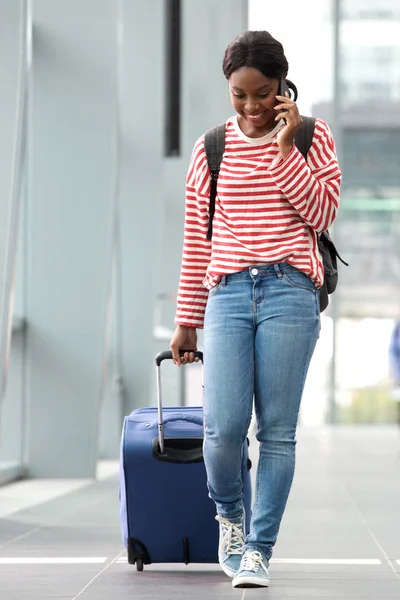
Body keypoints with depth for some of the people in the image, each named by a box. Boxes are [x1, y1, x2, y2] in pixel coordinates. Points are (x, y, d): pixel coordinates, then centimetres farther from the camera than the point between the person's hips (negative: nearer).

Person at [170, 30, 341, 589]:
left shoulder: (312, 136, 7)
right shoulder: (211, 149, 12)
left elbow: (321, 214, -4)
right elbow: (197, 241, 14)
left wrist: (285, 146, -9)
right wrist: (187, 321, 13)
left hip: (290, 293, -1)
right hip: (228, 294, 1)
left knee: (277, 431, -2)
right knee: (223, 427, -10)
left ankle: (259, 549, 8)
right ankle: (230, 515, 19)